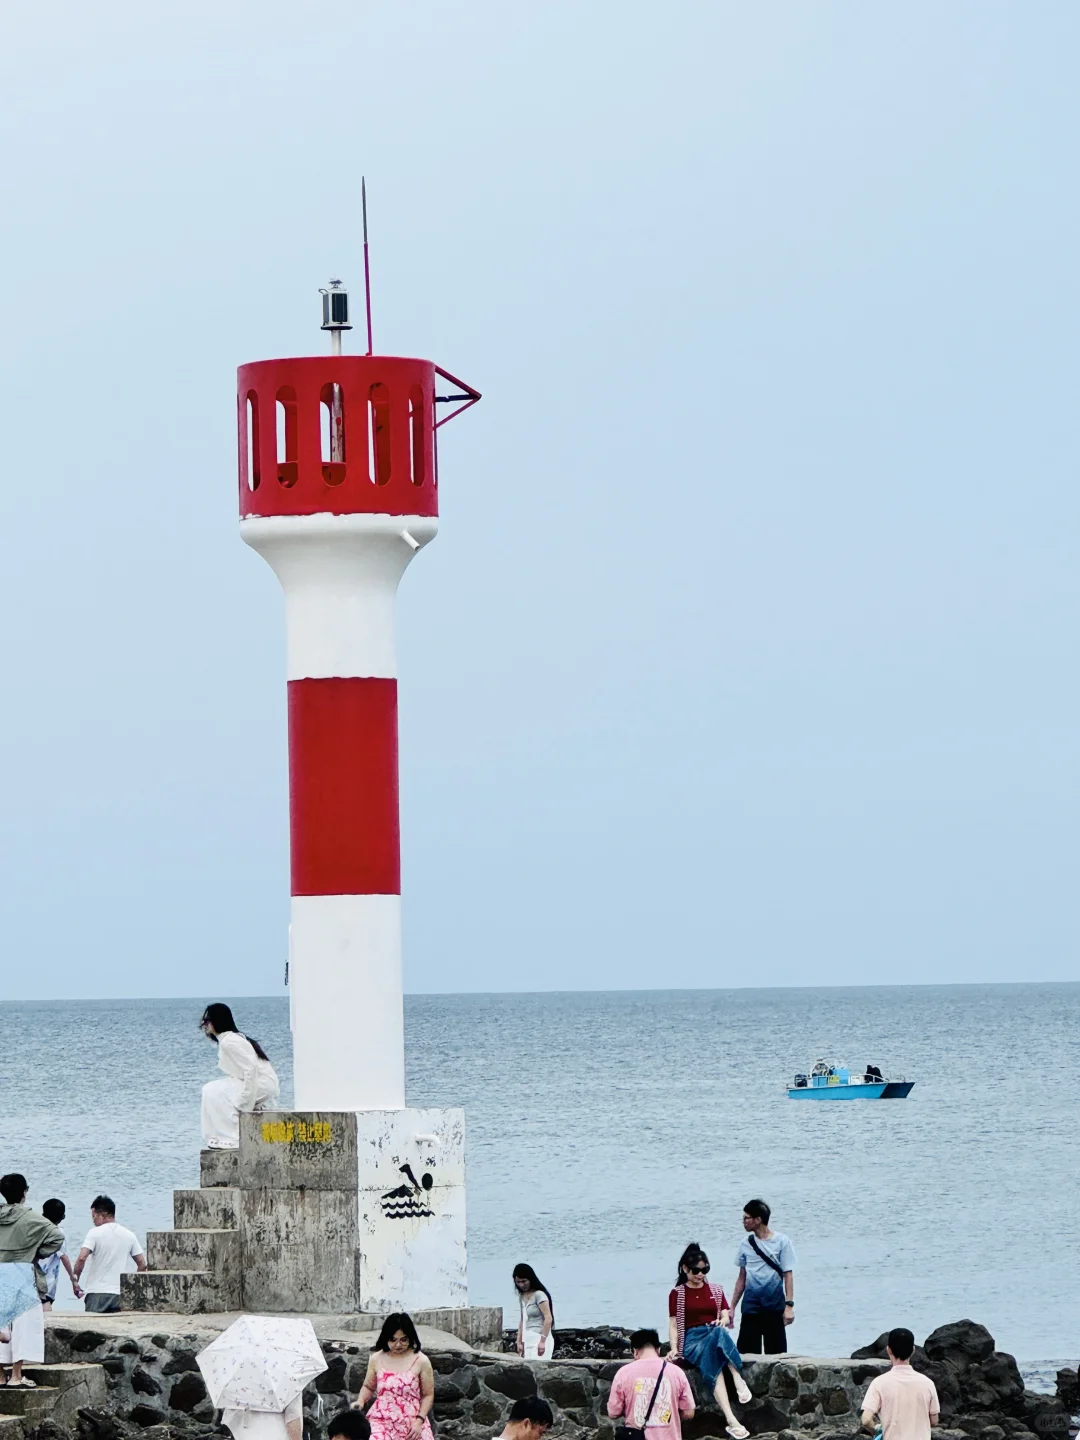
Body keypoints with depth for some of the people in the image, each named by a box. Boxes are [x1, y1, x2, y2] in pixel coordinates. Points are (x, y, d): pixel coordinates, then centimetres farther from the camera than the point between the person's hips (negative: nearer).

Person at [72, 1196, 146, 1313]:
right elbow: (142, 1264, 10)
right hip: (119, 1294, 4)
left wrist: (75, 1280, -3)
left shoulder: (95, 1233, -5)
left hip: (97, 1292, -4)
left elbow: (82, 1258, -16)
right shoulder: (129, 1235, 10)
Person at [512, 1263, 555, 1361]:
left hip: (539, 1339, -8)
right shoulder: (522, 1297, 14)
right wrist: (519, 1342, 17)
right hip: (528, 1341, 8)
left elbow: (548, 1319, -15)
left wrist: (542, 1341, -19)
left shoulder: (539, 1295, -9)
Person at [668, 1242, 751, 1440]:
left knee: (719, 1332, -39)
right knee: (713, 1367, -36)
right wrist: (674, 1349, -10)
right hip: (692, 1339, -3)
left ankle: (738, 1380, -44)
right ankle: (731, 1420, -49)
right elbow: (673, 1325, 5)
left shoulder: (716, 1291, 20)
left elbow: (726, 1316, 11)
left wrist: (723, 1321, -14)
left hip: (716, 1334, 3)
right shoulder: (677, 1294, 12)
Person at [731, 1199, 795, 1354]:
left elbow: (788, 1275, -5)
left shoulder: (781, 1242, -4)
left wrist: (789, 1305, -14)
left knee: (776, 1352, -2)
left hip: (774, 1306, -4)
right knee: (747, 1354, -1)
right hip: (750, 1305, 4)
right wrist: (732, 1307, 14)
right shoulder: (747, 1242, 8)